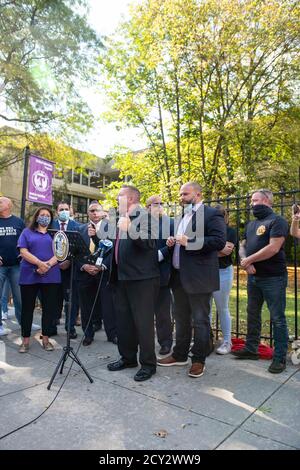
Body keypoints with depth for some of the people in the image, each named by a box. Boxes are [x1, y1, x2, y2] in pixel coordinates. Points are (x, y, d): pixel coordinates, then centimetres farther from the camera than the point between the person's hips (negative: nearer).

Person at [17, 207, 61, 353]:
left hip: (51, 276, 1)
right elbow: (23, 251, -3)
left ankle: (45, 339, 17)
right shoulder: (27, 232, 9)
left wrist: (48, 265, -16)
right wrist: (40, 263, -17)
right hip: (29, 276, -1)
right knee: (27, 308, 5)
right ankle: (25, 340, 16)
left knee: (49, 308, 4)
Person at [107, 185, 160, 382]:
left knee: (143, 321, -1)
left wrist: (129, 229, -32)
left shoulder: (145, 216, -9)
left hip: (141, 277, -9)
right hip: (122, 277, 9)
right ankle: (128, 357, 31)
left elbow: (148, 242, -22)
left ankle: (148, 364, 13)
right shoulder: (122, 218, 16)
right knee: (123, 320, 16)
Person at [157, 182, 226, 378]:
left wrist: (189, 242, -22)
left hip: (199, 277, -8)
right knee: (181, 318, 17)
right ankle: (180, 355, 31)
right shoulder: (183, 217, 18)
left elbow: (219, 241, -19)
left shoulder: (212, 214, -7)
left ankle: (199, 359, 19)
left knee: (200, 320, 4)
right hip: (179, 276, 8)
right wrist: (173, 242, 5)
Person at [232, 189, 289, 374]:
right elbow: (243, 246, 15)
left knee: (278, 318, 1)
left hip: (273, 278, -8)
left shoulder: (277, 221, -10)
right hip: (253, 277, 8)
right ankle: (251, 349, 29)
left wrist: (249, 260, -12)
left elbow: (273, 248, -20)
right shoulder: (252, 224, 15)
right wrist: (245, 262, -7)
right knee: (253, 314, 16)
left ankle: (280, 357, 12)